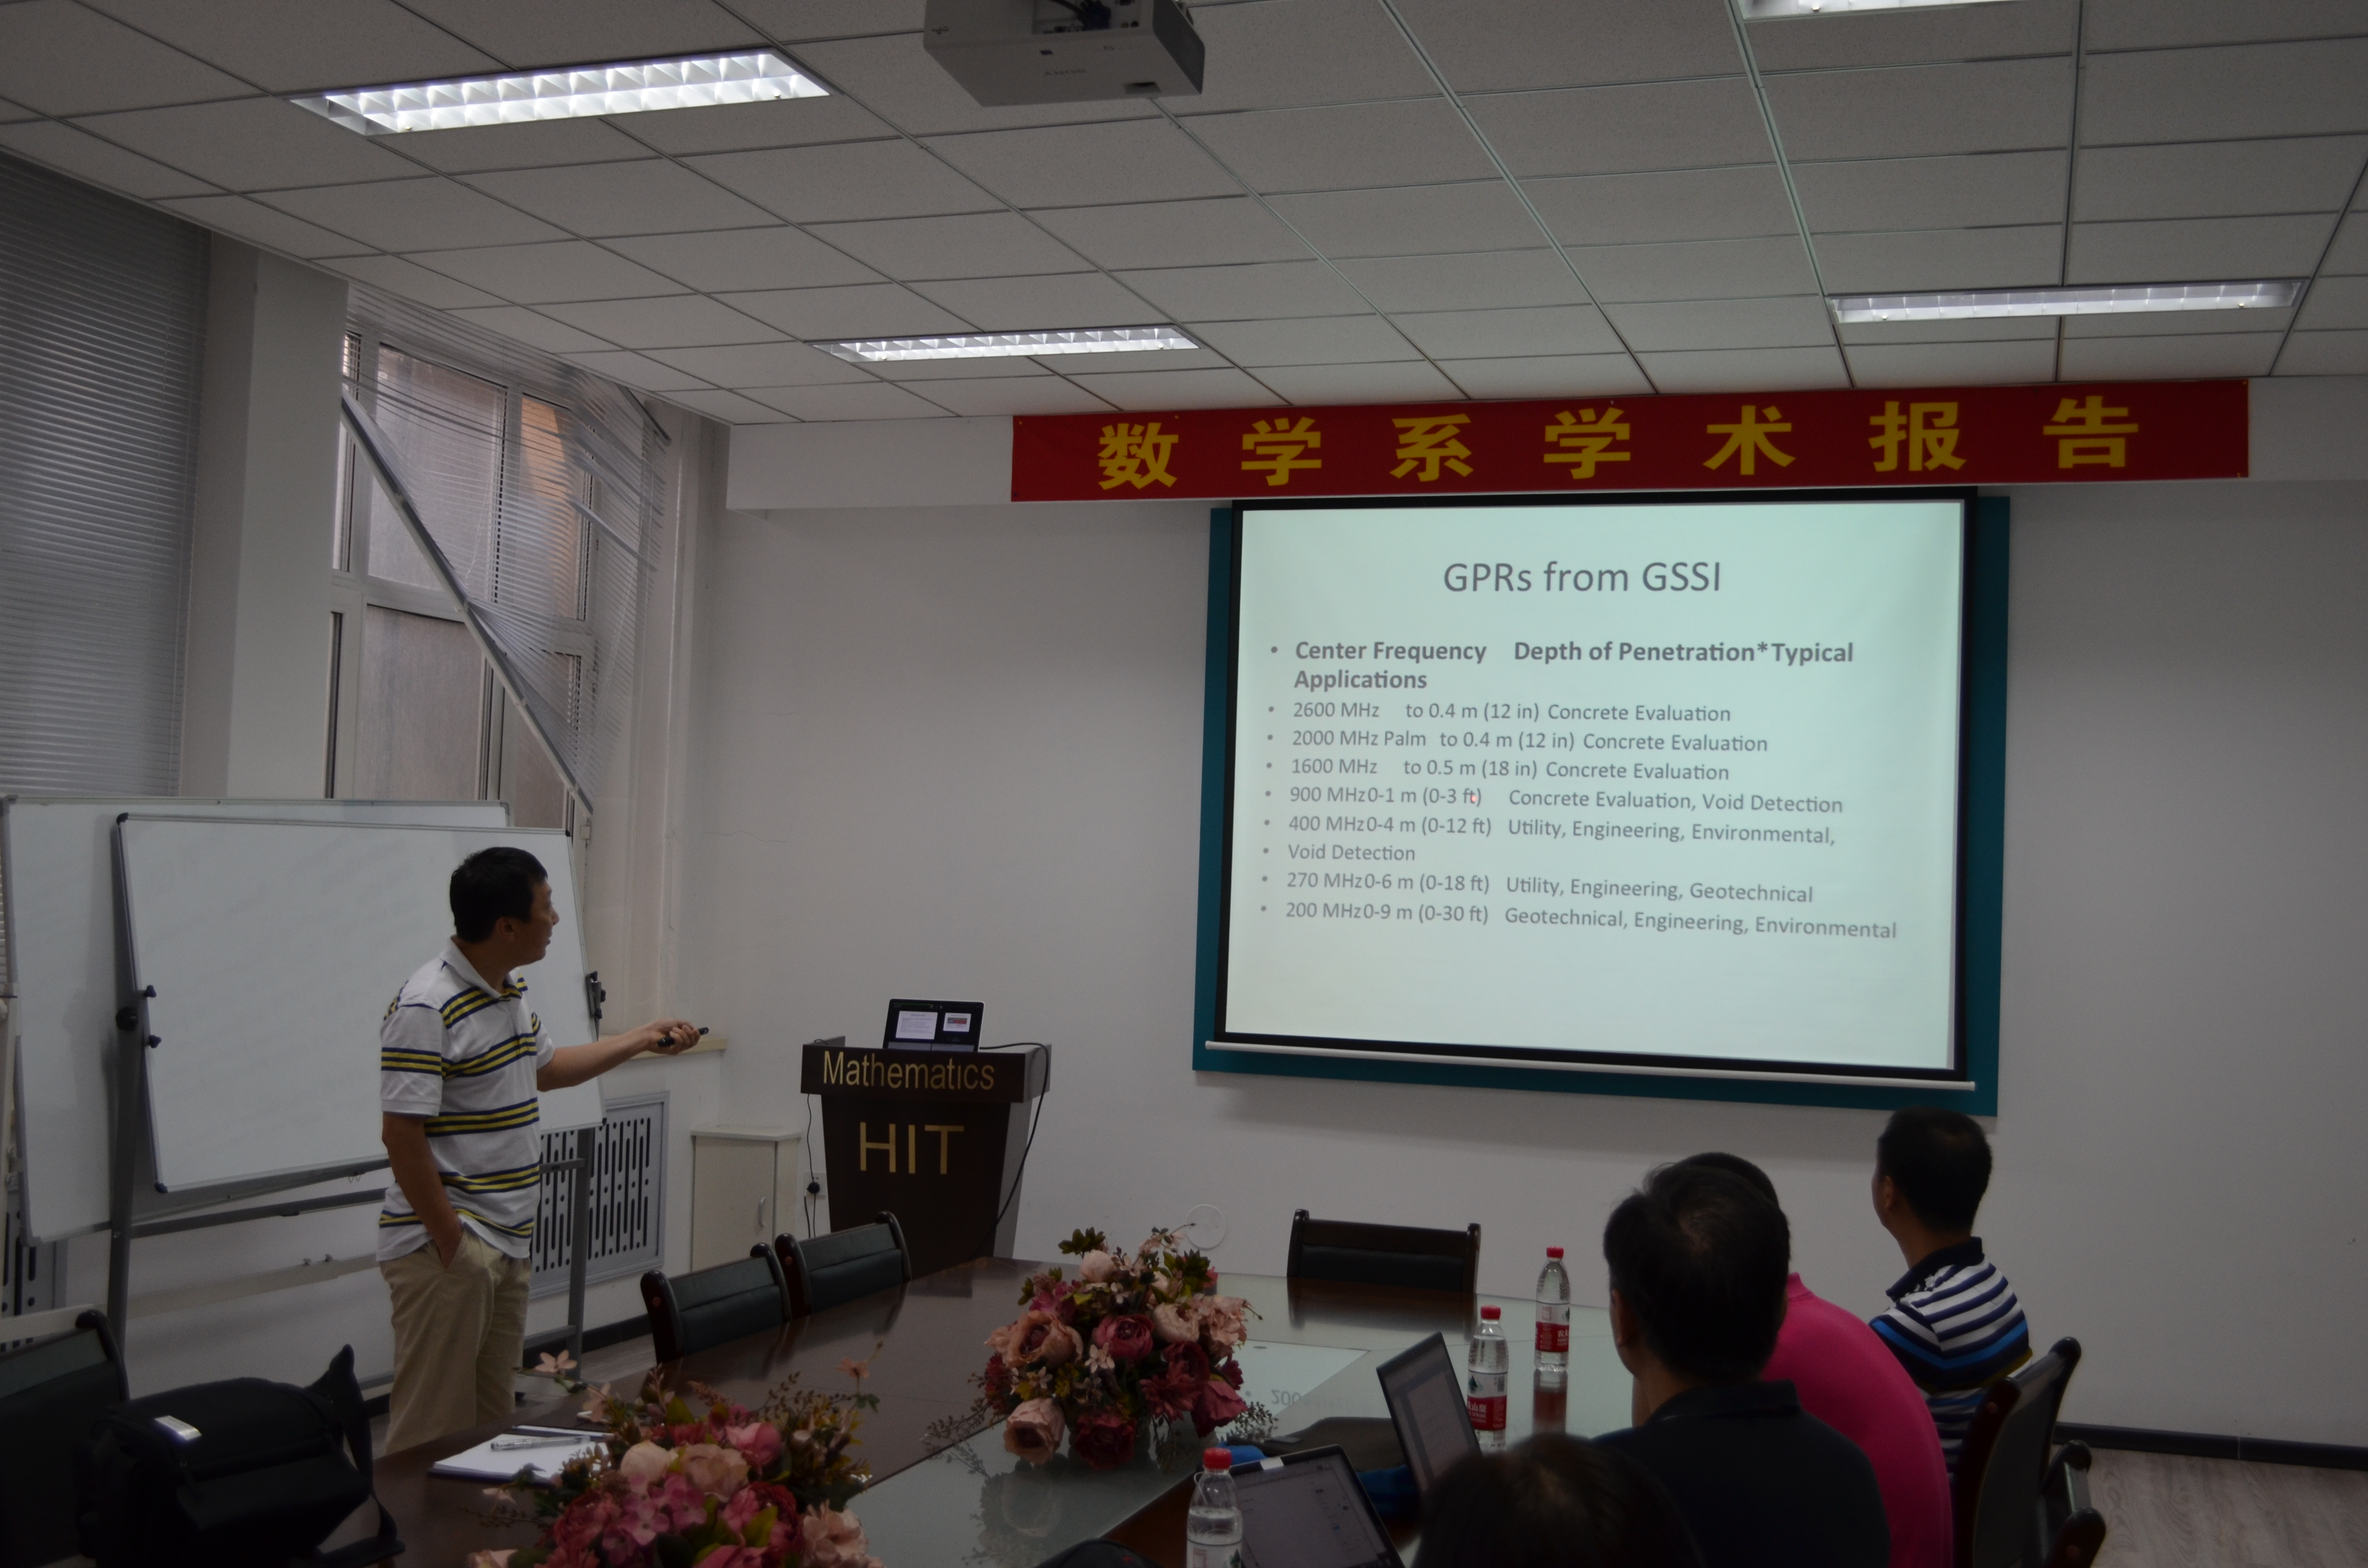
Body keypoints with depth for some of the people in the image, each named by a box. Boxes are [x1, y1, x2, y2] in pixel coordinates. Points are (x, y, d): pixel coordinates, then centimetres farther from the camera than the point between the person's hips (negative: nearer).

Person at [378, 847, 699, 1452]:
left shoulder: (511, 994, 12)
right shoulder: (427, 1009, -19)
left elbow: (544, 1068, 30)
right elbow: (401, 1133, -21)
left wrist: (642, 1039, 28)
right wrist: (449, 1241, -20)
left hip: (507, 1243, 9)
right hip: (447, 1246, -9)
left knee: (492, 1414, 15)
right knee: (436, 1425, -5)